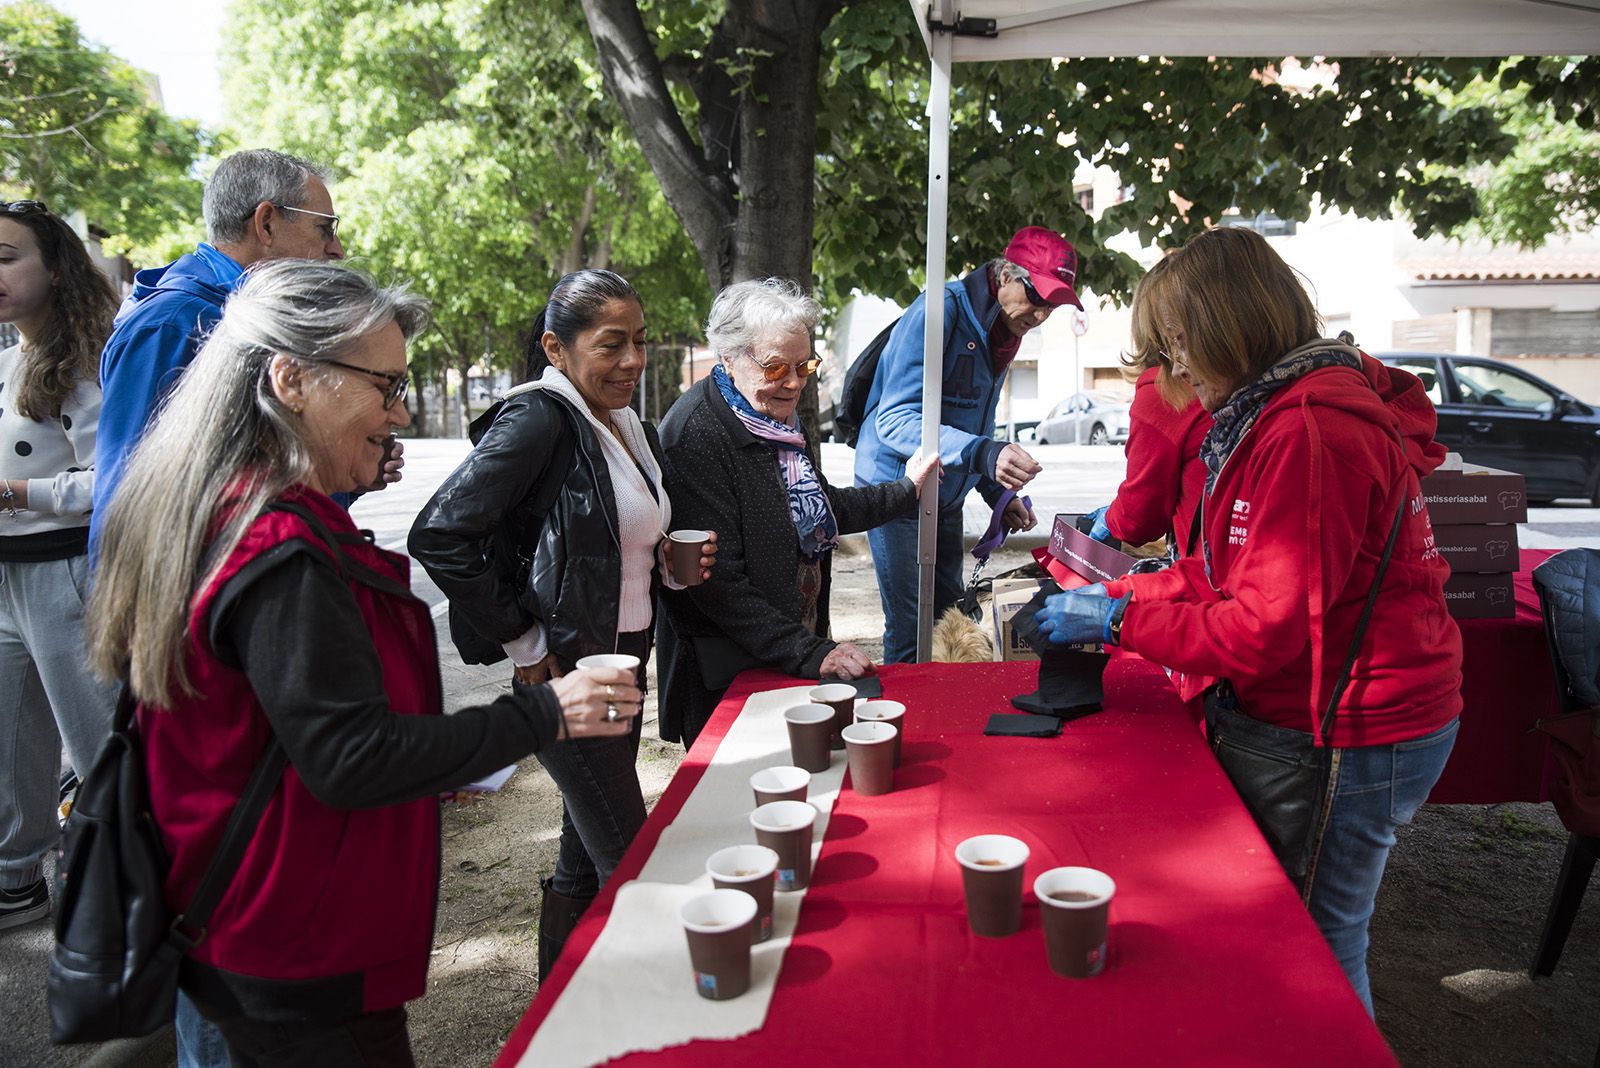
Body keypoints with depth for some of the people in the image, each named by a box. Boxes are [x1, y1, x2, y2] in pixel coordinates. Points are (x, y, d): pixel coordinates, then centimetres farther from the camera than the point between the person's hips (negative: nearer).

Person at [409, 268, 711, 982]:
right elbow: (439, 536, -23)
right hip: (568, 675, -8)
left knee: (586, 861, 19)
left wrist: (669, 564, 1)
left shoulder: (633, 429, 10)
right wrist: (522, 644, -17)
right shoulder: (539, 420, -16)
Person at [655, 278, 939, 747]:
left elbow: (820, 510, 25)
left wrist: (906, 489, 28)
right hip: (726, 681, -8)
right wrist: (811, 655, -25)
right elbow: (717, 581, -25)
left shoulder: (781, 419, 8)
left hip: (794, 663, 8)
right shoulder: (695, 434, -22)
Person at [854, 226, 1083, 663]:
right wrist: (985, 454, -41)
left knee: (947, 617, 13)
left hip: (946, 497, 9)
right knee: (910, 628, -9)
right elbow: (895, 421, -30)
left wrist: (997, 492, 7)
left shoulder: (1003, 332, 8)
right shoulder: (941, 311, -19)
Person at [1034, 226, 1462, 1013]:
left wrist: (1119, 620, -16)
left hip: (1348, 738, -9)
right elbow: (1225, 573, 14)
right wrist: (1123, 593, 5)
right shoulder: (1276, 415, 10)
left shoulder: (1312, 436, -24)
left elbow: (1262, 631, -24)